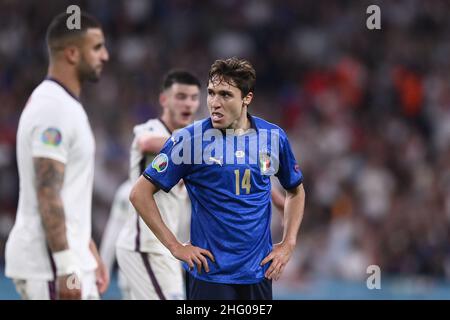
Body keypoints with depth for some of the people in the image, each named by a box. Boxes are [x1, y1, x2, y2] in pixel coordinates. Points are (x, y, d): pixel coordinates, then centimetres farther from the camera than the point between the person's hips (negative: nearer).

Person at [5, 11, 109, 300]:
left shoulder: (65, 105, 16)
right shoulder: (53, 108, -16)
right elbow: (48, 196, -21)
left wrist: (90, 252, 22)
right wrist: (67, 268, -24)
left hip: (71, 259, 10)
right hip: (49, 265, -10)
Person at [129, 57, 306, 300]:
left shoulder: (273, 137, 4)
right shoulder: (189, 139, -6)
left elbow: (295, 191, 20)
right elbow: (140, 193, -4)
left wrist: (288, 244, 8)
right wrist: (175, 246, -8)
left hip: (259, 272, 3)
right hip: (209, 276, -3)